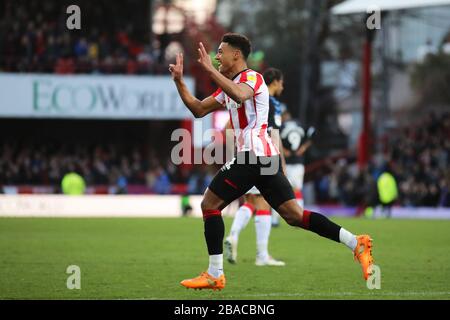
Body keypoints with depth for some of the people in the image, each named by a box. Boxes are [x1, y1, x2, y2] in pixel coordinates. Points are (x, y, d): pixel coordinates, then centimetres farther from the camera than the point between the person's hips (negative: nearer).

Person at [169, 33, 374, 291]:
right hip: (267, 157, 9)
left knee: (209, 204, -2)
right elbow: (199, 109, 26)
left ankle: (215, 275, -2)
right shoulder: (230, 85, 24)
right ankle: (356, 243, -4)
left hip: (254, 154, -9)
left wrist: (210, 70, -27)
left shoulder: (251, 77, -5)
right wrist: (179, 81, 19)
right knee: (294, 215, 3)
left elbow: (240, 95, -30)